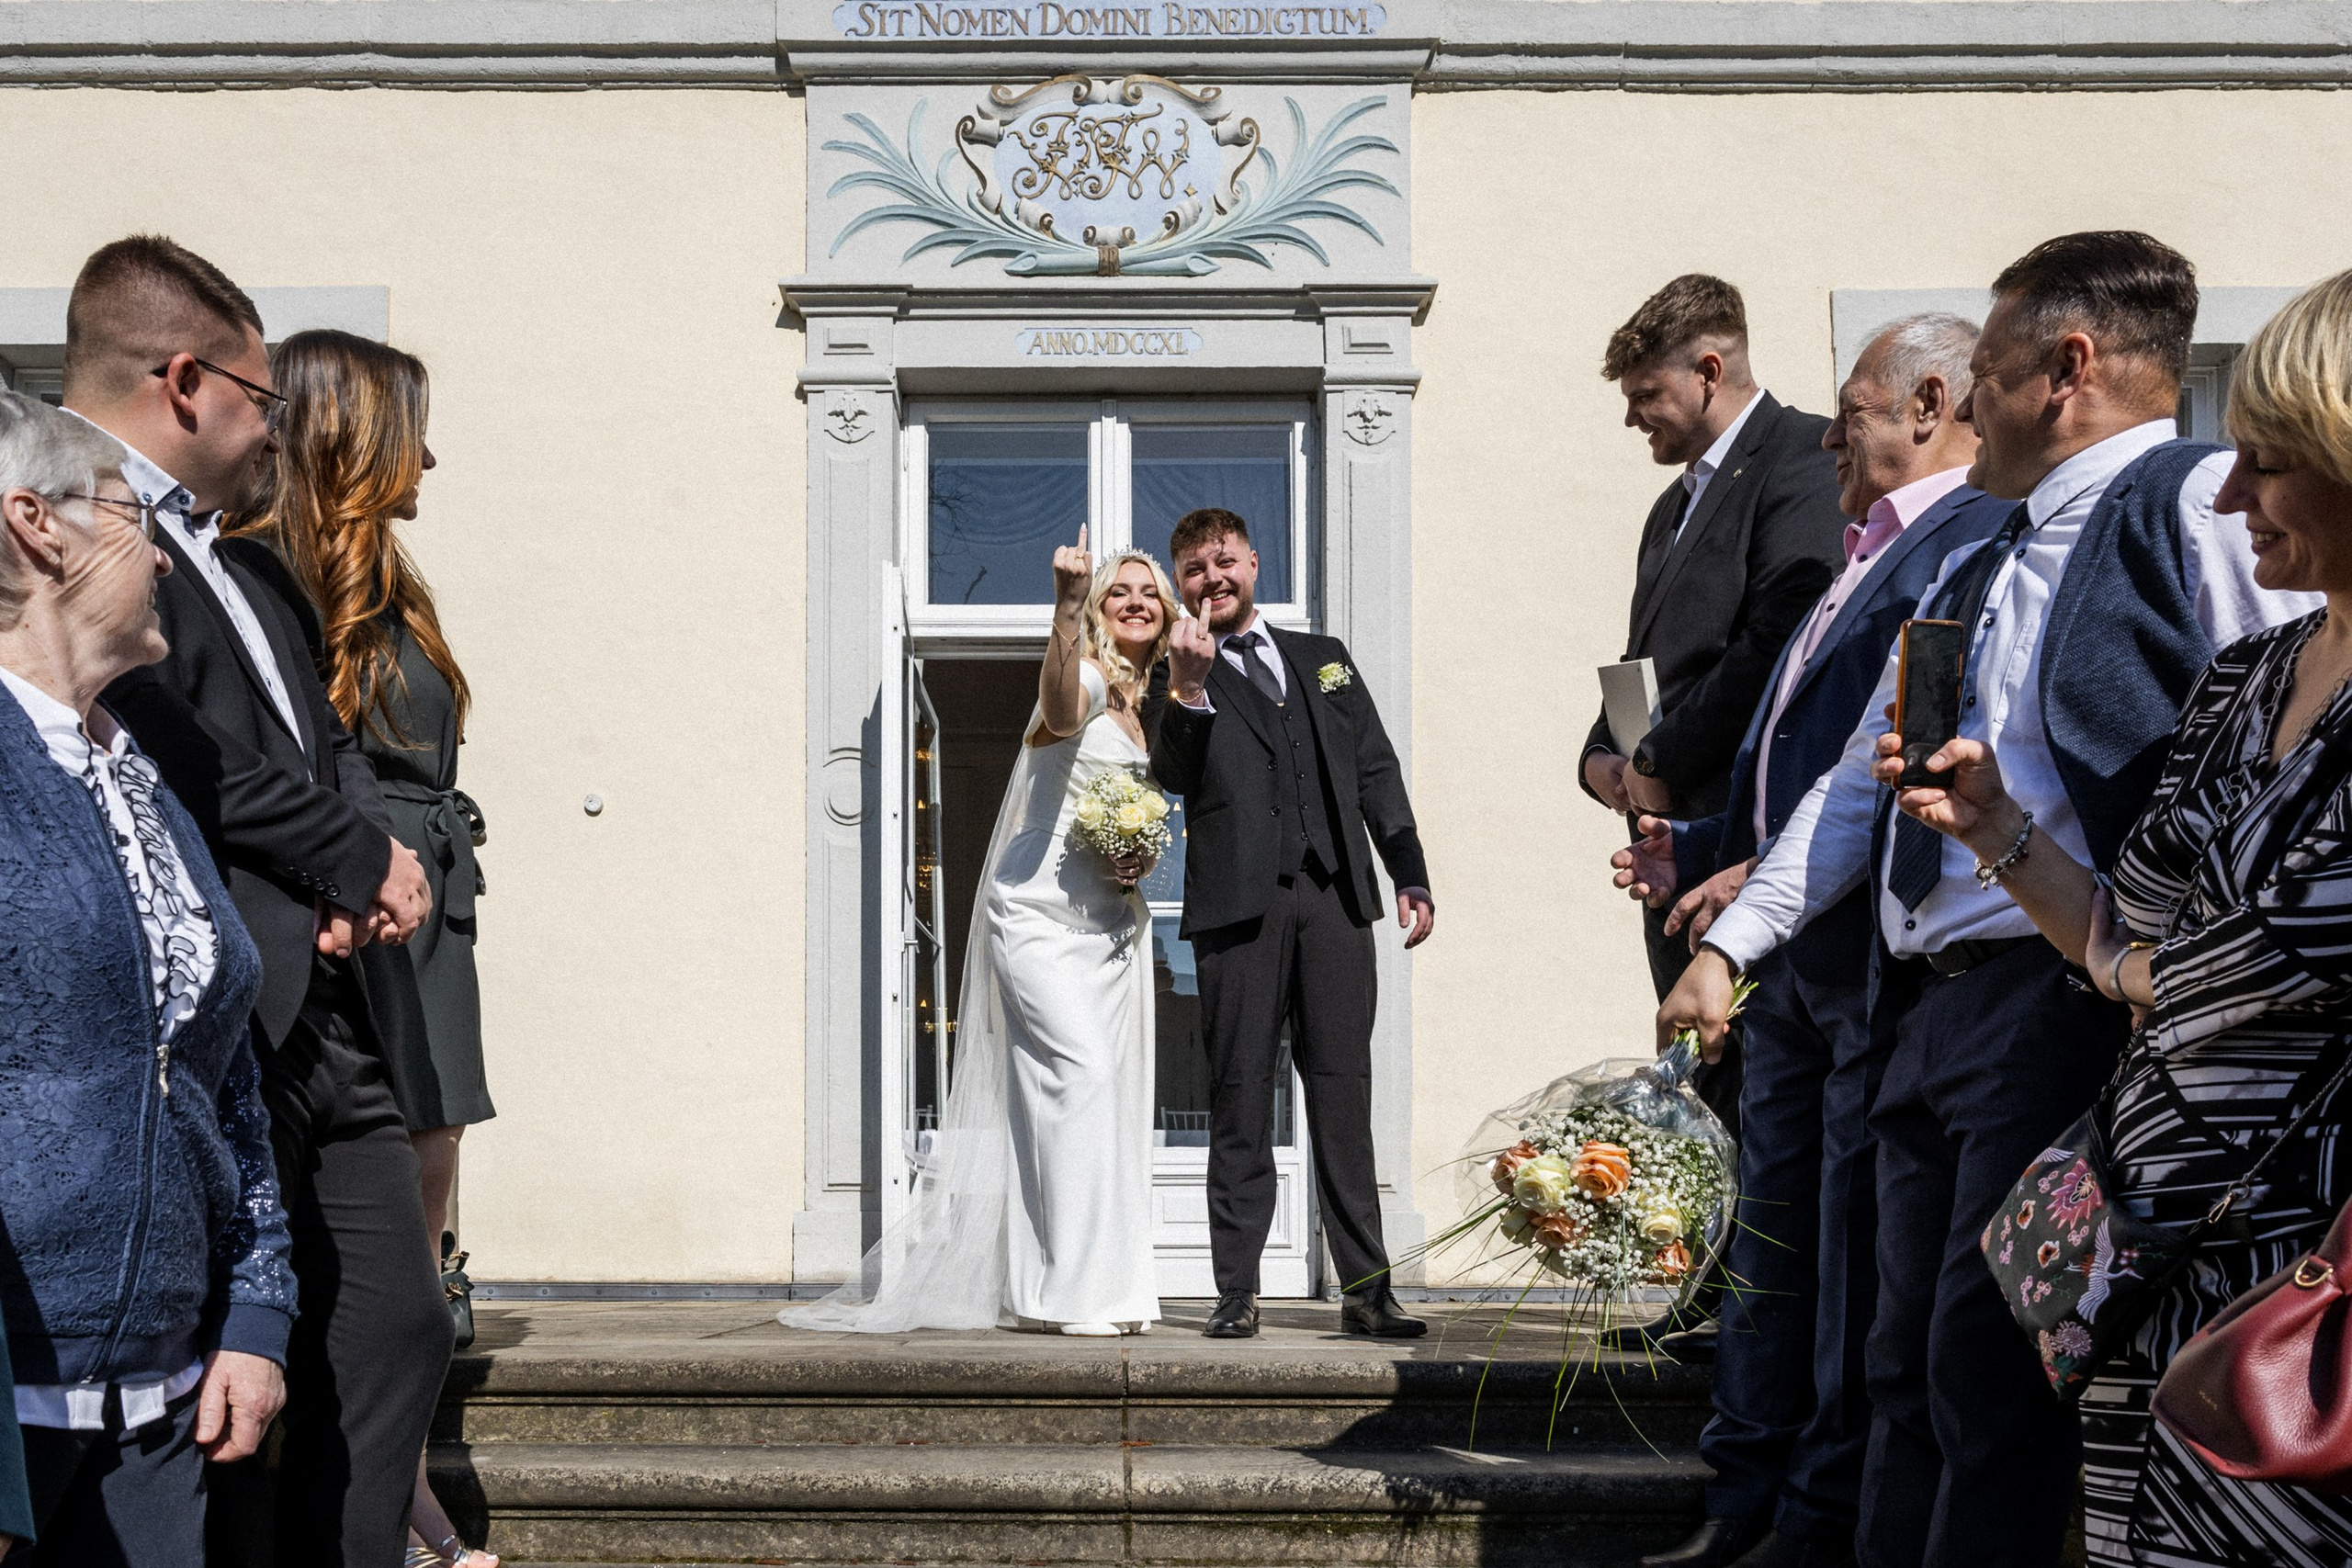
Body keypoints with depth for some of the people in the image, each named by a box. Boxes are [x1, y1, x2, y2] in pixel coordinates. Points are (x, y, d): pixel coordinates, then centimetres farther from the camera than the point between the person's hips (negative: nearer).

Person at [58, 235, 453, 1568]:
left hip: (334, 1026, 9)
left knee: (402, 1333, 11)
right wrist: (362, 857, -8)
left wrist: (365, 875, 1)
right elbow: (183, 757, -20)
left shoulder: (254, 569, 21)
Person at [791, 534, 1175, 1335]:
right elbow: (1060, 710, -35)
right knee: (1082, 1068, -19)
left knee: (1109, 1094, 6)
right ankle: (1077, 1286, -15)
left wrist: (1143, 858, 3)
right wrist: (1067, 607, -50)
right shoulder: (1087, 678, -9)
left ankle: (1108, 1284, 12)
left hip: (1112, 922, 7)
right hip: (1040, 906, -7)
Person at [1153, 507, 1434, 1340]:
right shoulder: (1180, 678, 10)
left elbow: (1376, 770, 18)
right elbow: (1175, 776, -7)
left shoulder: (1323, 658, 20)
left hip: (1334, 895, 3)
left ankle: (1365, 1286, 3)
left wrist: (1410, 875, 10)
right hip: (1239, 902, -2)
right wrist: (1189, 687, -21)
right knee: (1241, 1095, -1)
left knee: (1343, 1093, 1)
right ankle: (1237, 1292, 2)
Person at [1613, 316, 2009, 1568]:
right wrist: (1696, 850, 18)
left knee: (1858, 1258, -2)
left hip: (1876, 953, -10)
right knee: (1772, 1242, 13)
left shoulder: (1971, 542, -11)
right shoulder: (1872, 559, 23)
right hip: (1790, 954, 10)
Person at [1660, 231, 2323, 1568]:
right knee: (1909, 1368, 13)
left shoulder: (2199, 506, -5)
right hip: (1931, 1007, 9)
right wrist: (1731, 941, 22)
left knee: (1990, 1372, -7)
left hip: (2062, 1006, -9)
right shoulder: (1971, 573, 23)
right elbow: (1863, 781, 26)